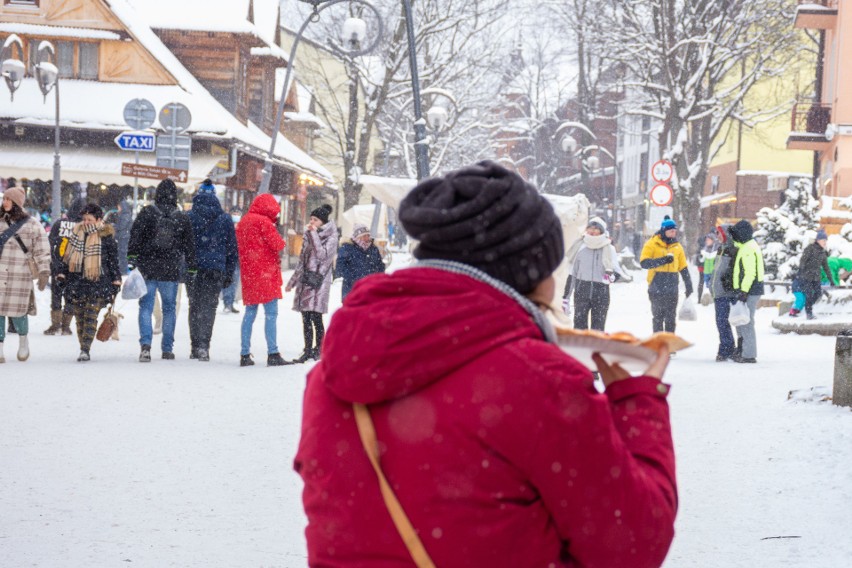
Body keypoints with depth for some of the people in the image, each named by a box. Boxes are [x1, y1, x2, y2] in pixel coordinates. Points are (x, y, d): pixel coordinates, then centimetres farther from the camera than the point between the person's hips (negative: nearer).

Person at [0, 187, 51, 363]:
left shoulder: (33, 225, 4)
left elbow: (42, 251, 3)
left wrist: (44, 272, -5)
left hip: (20, 275, -2)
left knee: (17, 311, -4)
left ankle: (23, 339, 24)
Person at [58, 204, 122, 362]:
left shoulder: (106, 236, -4)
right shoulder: (77, 233, 9)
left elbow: (114, 260, 1)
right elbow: (68, 256, 18)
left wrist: (116, 281, -1)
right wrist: (62, 275, 16)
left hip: (97, 283, -5)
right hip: (77, 282, 5)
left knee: (91, 317, -10)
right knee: (80, 317, 7)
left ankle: (85, 350, -13)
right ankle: (83, 349, 15)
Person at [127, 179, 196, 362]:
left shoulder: (147, 213, -3)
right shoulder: (182, 218, 3)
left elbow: (135, 237, -8)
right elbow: (189, 245, 8)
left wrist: (131, 259, -6)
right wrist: (191, 269, 15)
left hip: (147, 269, -1)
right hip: (171, 271, 1)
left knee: (146, 306, 2)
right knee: (169, 308, 12)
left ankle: (145, 344, -15)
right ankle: (167, 348, 14)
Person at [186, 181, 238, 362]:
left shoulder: (189, 217, 1)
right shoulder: (225, 219, 6)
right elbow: (232, 248, 9)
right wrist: (229, 274, 13)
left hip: (193, 267, 0)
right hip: (216, 270, 0)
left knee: (195, 306, 10)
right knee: (209, 306, 0)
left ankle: (195, 347, 9)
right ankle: (203, 345, -14)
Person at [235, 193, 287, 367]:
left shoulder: (242, 222, 14)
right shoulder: (264, 222, -11)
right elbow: (277, 245, -14)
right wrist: (282, 242, 6)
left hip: (248, 273, 7)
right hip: (266, 273, -7)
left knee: (250, 313, 11)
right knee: (271, 313, -5)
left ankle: (245, 354, 9)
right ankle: (272, 354, -10)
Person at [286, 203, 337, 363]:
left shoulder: (331, 238, -1)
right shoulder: (309, 236, 18)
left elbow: (322, 255, -17)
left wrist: (314, 234, -13)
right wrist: (293, 280, 22)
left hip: (319, 281, -7)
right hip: (305, 280, 7)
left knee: (316, 317, -10)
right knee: (305, 318, 4)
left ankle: (318, 349, -2)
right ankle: (308, 350, 7)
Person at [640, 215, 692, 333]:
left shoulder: (677, 246, 11)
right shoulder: (652, 244, -3)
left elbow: (683, 268, 17)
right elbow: (644, 263, -14)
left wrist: (689, 285, 13)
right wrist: (663, 260, -21)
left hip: (672, 288, 4)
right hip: (657, 287, -4)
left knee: (671, 318, 7)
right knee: (658, 316, 1)